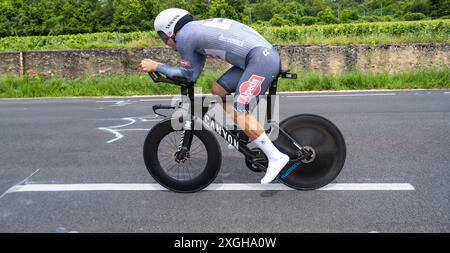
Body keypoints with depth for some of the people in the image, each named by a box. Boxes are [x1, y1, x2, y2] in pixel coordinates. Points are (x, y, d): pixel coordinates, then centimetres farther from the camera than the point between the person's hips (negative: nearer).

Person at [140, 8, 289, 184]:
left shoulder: (183, 35, -5)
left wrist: (156, 66, 11)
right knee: (217, 90, 13)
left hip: (262, 59, -10)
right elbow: (194, 72, 19)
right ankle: (247, 133, 24)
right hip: (266, 54, 10)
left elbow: (189, 75, 3)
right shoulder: (198, 29, 21)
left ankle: (276, 158, -7)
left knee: (238, 112, -11)